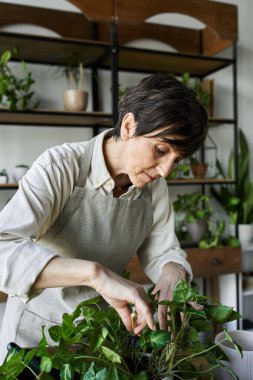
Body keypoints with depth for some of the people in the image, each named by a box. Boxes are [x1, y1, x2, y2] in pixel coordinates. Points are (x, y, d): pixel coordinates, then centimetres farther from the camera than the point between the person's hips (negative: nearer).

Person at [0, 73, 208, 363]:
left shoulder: (154, 186, -8)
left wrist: (173, 273, -24)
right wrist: (95, 273, -47)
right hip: (39, 328, -4)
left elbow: (163, 252, -2)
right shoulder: (59, 167, -26)